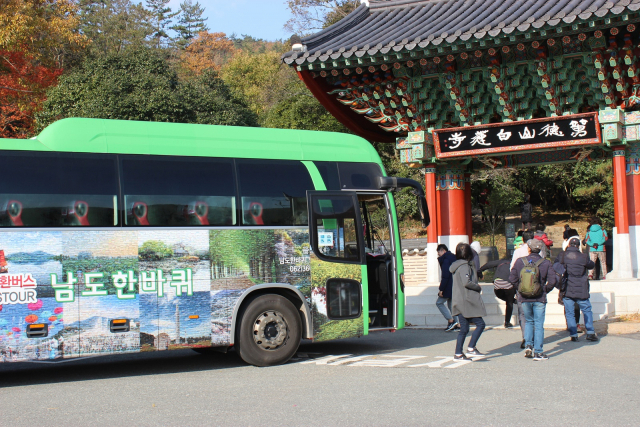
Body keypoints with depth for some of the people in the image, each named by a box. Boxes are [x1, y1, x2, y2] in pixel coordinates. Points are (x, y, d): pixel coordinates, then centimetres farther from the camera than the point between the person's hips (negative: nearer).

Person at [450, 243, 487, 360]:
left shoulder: (458, 265, 17)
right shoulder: (464, 266, -12)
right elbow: (466, 282, -23)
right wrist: (478, 287, -7)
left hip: (460, 302, 9)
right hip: (466, 301, -9)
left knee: (464, 329, 10)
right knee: (480, 324, -5)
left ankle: (458, 354, 9)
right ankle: (471, 348, -7)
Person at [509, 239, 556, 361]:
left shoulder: (520, 261, -2)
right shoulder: (546, 263, -7)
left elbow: (512, 279, 0)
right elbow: (552, 281, -11)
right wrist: (545, 290, 6)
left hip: (524, 298, 2)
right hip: (539, 299, -2)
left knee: (528, 321, 21)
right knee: (539, 324, 5)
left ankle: (528, 345, 8)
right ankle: (538, 352, 4)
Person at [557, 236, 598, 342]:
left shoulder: (562, 256, -2)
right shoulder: (583, 257, -5)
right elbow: (592, 265, 12)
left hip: (566, 290, 1)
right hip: (581, 290, -1)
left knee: (569, 313, 7)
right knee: (587, 310, 12)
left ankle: (573, 334, 4)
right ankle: (590, 332, 8)